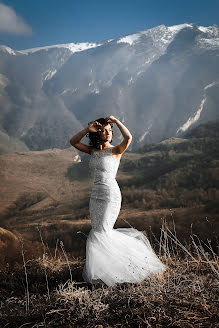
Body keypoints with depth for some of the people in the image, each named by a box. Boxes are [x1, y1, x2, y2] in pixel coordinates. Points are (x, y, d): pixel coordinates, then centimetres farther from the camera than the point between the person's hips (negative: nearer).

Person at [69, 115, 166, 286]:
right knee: (99, 232, 8)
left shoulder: (116, 151, -7)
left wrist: (116, 121, -16)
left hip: (111, 195, -7)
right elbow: (73, 141, 0)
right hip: (96, 195, 7)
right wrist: (88, 129, -9)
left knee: (101, 233, -6)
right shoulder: (93, 151, 9)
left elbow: (128, 138, -26)